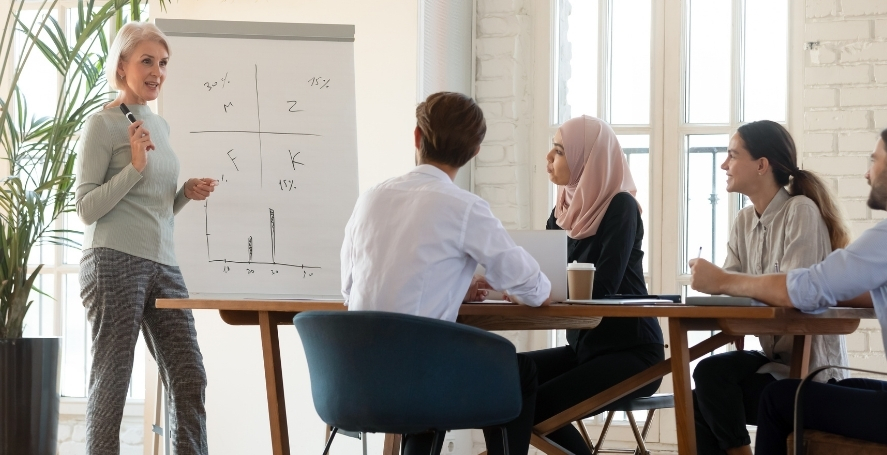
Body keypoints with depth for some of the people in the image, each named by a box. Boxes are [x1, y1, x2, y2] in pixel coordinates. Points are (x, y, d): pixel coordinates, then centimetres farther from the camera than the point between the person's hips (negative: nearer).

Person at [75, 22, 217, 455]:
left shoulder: (160, 126, 18)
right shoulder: (101, 125, -2)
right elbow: (87, 208, -6)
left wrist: (187, 193, 7)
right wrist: (135, 166, -14)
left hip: (163, 264, 7)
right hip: (114, 261, -7)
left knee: (189, 379, 1)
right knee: (111, 383, -2)